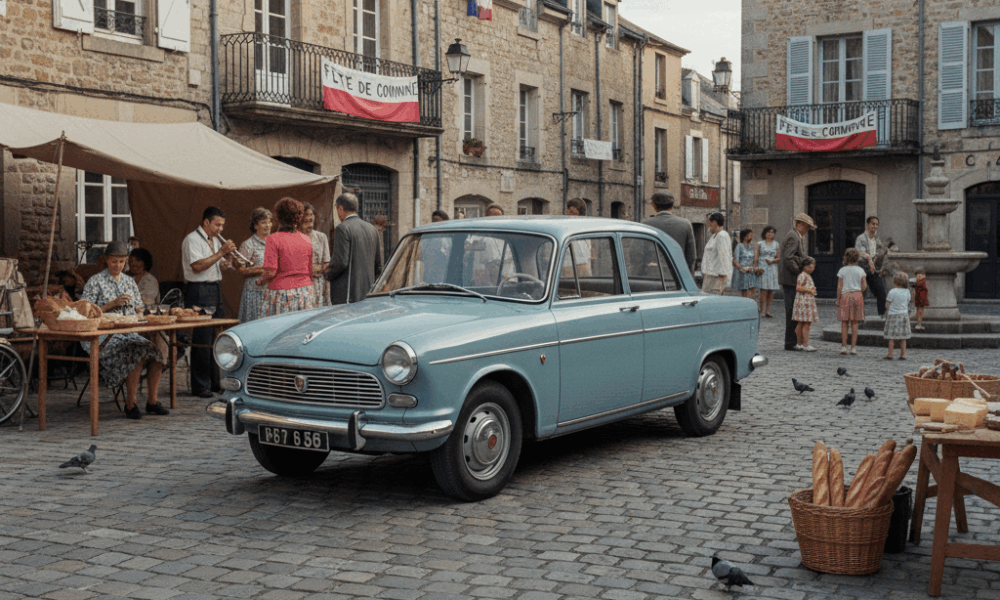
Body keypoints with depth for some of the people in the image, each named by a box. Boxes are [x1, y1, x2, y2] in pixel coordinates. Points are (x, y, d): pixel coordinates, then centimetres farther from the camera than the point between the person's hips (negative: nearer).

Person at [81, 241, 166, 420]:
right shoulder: (95, 282, 0)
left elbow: (139, 310, 21)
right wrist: (112, 304, -14)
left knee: (155, 351, -21)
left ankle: (152, 401, -11)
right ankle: (130, 404, -21)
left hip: (129, 334, 6)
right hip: (103, 337, -6)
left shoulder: (130, 281, 18)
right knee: (137, 354, -31)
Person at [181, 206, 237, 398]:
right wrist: (220, 253, -19)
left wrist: (228, 255, 3)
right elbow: (197, 266, -20)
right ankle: (200, 387, -4)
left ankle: (215, 382, 18)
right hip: (199, 292, -9)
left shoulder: (217, 239, 19)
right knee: (202, 340, -8)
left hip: (216, 290, 9)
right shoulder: (192, 240, -8)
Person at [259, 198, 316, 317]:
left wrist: (260, 281, 7)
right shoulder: (307, 239, 6)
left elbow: (270, 272, -11)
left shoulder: (274, 239, -8)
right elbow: (311, 271, 11)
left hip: (281, 292, -4)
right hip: (306, 292, 4)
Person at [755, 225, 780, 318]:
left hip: (773, 268, 3)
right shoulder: (760, 244, 8)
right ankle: (762, 311, -6)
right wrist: (757, 268, -11)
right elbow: (756, 257, 3)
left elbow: (779, 258, 12)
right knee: (764, 290, -10)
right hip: (762, 268, -3)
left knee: (771, 291, -1)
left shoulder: (776, 244, 14)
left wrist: (772, 261, -8)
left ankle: (767, 310, 5)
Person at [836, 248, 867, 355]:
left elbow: (839, 287, -3)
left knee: (844, 323, 2)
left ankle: (844, 346, -2)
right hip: (857, 295, 1)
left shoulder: (842, 270, -1)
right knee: (854, 323, 4)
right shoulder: (860, 270, 3)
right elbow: (864, 287, 2)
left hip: (845, 296, -1)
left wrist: (838, 299, 2)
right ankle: (853, 347, 2)